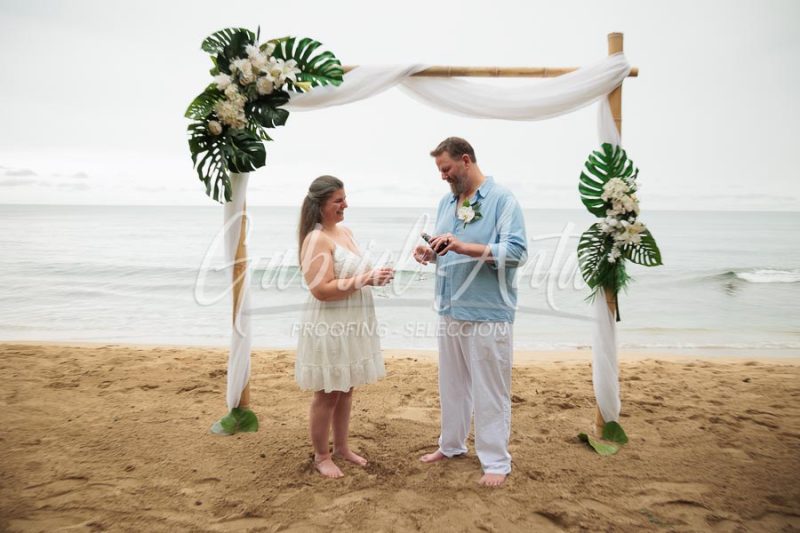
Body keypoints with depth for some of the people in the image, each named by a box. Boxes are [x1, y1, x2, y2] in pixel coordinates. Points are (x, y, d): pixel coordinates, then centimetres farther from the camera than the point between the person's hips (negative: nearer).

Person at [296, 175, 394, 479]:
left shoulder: (345, 231, 10)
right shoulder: (316, 240, -17)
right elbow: (322, 289, -23)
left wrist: (374, 275, 1)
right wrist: (364, 280, -25)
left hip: (352, 324, 8)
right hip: (329, 327, -8)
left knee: (346, 390, 17)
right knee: (328, 394, 4)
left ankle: (341, 447, 33)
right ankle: (321, 456, 21)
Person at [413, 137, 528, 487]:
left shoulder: (502, 199, -9)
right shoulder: (446, 202, 13)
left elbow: (517, 251, -18)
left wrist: (465, 247, -26)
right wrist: (429, 253, -3)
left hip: (487, 314, -7)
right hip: (450, 311, 7)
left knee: (489, 390, 2)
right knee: (451, 383, 17)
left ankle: (496, 461, 16)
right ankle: (451, 444, 34)